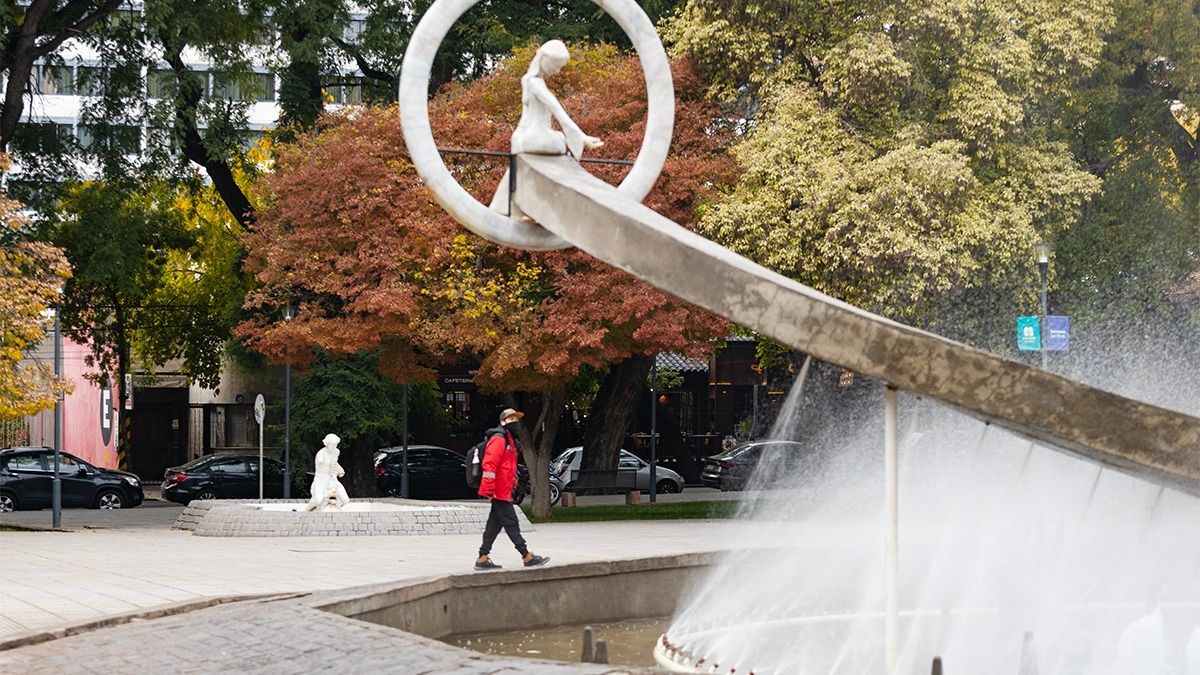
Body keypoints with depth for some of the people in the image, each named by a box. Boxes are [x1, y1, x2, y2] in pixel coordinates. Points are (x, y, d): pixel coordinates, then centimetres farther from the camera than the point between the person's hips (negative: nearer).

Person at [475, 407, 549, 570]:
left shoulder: (510, 441, 21)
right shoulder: (498, 439, -12)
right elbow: (489, 464, -21)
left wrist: (513, 482, 28)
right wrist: (488, 489, -25)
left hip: (503, 491, 11)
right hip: (500, 492, -11)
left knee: (494, 525, 10)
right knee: (511, 524, -5)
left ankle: (482, 559, 11)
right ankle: (527, 557, -4)